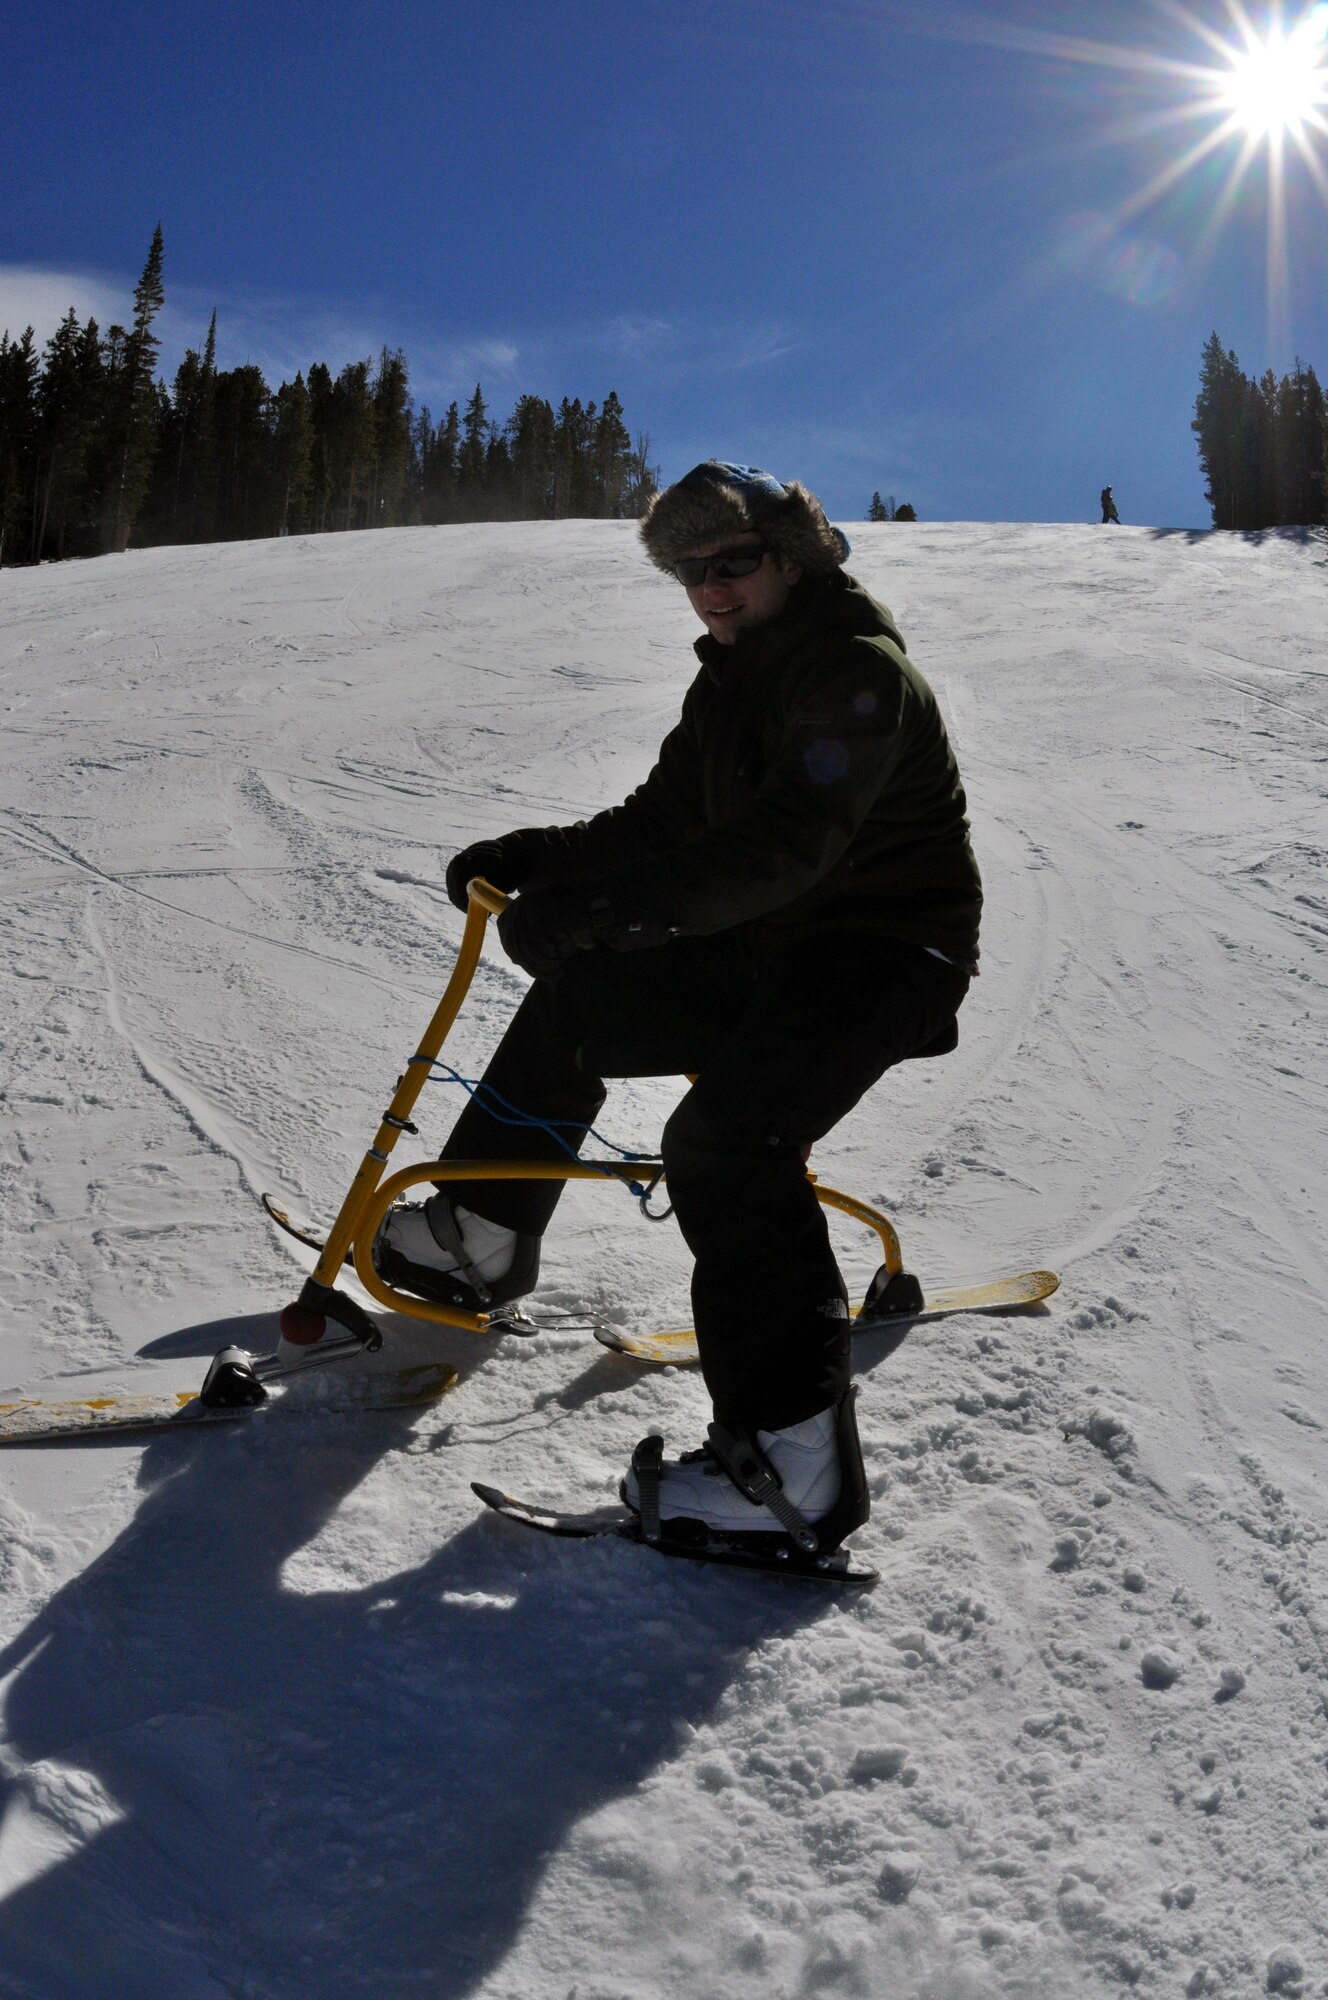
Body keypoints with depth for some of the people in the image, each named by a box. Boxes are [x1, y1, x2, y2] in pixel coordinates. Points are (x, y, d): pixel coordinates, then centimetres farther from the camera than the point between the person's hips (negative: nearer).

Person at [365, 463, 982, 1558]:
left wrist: (611, 904, -42)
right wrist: (530, 857, -3)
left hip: (886, 950, -10)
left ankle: (794, 1461, -26)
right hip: (770, 948, 10)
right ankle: (480, 1241, 27)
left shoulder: (859, 667, -18)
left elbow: (789, 839, -33)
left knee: (724, 1138, -29)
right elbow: (662, 819, 13)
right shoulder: (732, 679, 14)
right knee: (578, 1001, 12)